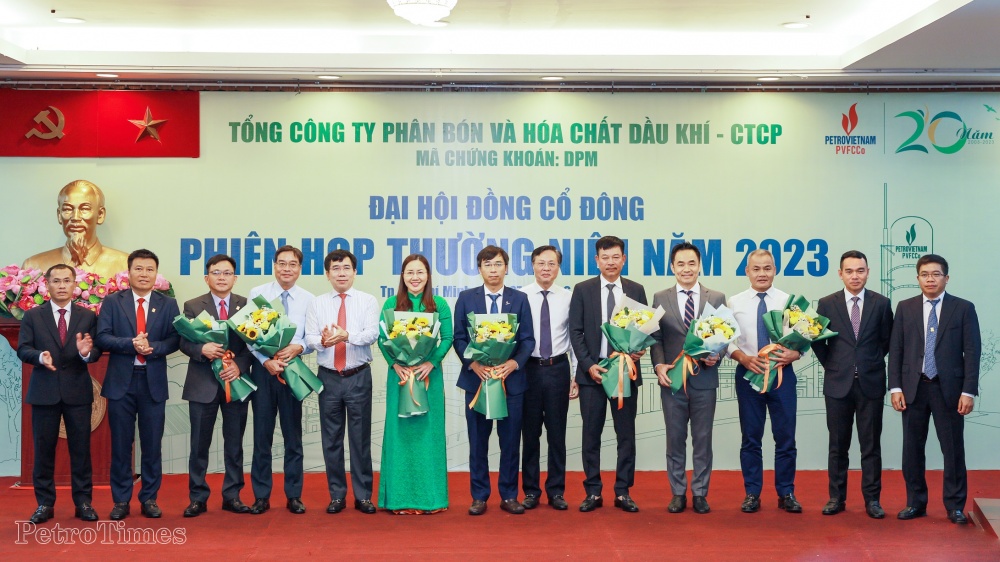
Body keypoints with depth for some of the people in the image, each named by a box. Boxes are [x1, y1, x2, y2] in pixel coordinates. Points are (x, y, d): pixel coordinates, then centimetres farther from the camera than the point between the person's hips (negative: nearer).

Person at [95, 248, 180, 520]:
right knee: (121, 444, 5)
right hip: (121, 381, -1)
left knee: (152, 444, 6)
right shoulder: (112, 302, 3)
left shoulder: (168, 304, 6)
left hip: (153, 381, 1)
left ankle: (149, 498, 16)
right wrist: (131, 344, -21)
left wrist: (152, 348, -19)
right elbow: (102, 337, -6)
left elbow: (175, 340, -2)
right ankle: (121, 500, 15)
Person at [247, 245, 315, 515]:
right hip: (263, 369, -1)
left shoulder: (308, 299, 2)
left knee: (293, 435, 7)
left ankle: (294, 495, 16)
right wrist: (266, 360, -13)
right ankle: (261, 496, 14)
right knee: (262, 434, 5)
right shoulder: (257, 294, -1)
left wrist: (299, 347, -17)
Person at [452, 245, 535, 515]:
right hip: (476, 378, 0)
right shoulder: (466, 298, 4)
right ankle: (479, 496, 14)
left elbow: (528, 339, 3)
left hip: (511, 378, 0)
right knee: (478, 441, 5)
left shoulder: (519, 299, 5)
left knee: (510, 441, 5)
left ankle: (509, 495, 15)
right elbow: (459, 338, 2)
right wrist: (473, 363, -14)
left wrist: (515, 363, -15)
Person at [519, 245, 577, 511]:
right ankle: (531, 490, 20)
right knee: (530, 432, 8)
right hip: (528, 368, -1)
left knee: (557, 432, 8)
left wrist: (577, 375, 1)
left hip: (558, 369, 1)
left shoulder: (568, 298, 1)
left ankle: (556, 491, 19)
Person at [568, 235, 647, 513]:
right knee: (591, 434, 3)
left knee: (626, 433, 4)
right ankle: (593, 492, 11)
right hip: (591, 370, -1)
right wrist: (588, 365, -10)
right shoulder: (583, 290, 3)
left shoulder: (636, 290, 7)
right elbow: (576, 332, 0)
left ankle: (623, 492, 13)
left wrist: (640, 349, -11)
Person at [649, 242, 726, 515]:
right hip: (672, 379, 0)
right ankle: (678, 493, 17)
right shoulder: (660, 298, 5)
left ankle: (700, 494, 16)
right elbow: (656, 337, 3)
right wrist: (659, 365, -11)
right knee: (675, 439, 7)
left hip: (704, 379, 0)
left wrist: (716, 356, -14)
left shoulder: (717, 298, 5)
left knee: (702, 440, 6)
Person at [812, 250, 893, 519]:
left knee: (871, 445, 5)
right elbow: (818, 340, 7)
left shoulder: (881, 303, 0)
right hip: (838, 383, 0)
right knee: (838, 445, 7)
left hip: (871, 383, 0)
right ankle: (836, 497, 15)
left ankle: (872, 499, 13)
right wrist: (830, 365, 4)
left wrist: (873, 363, 7)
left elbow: (888, 341, 9)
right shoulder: (827, 304, 0)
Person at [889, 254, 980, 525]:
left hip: (949, 388, -2)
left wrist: (969, 391, -9)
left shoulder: (963, 308, 1)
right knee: (912, 448, 7)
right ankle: (915, 502, 18)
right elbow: (895, 349, 5)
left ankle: (955, 506, 14)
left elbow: (972, 352, -3)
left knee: (953, 449, 3)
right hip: (913, 388, 2)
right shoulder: (905, 308, 7)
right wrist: (895, 387, -2)